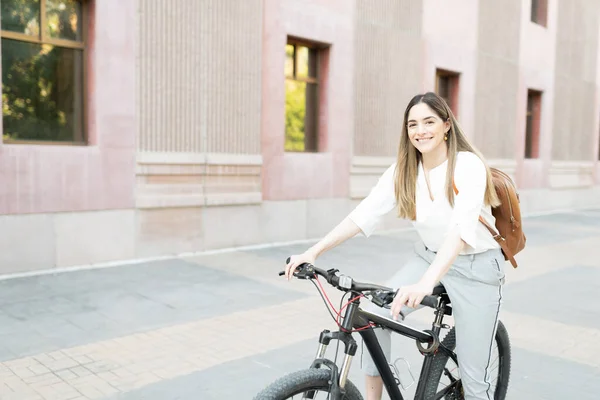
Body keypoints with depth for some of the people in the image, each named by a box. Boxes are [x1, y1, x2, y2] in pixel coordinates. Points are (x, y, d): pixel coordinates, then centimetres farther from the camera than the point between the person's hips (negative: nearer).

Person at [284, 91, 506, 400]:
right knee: (374, 314, -17)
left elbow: (462, 228, -36)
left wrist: (425, 284, -50)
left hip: (476, 267, -4)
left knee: (473, 375, 0)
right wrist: (313, 252, -23)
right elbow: (363, 214, -13)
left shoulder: (468, 165, -22)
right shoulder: (403, 171, -7)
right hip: (428, 257, 4)